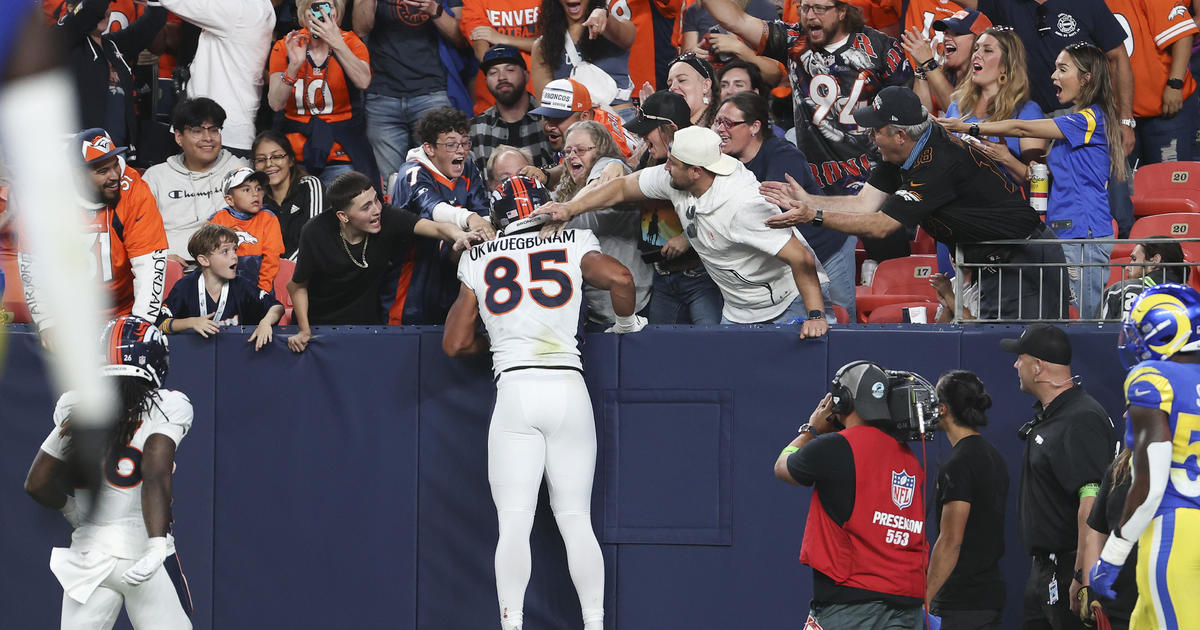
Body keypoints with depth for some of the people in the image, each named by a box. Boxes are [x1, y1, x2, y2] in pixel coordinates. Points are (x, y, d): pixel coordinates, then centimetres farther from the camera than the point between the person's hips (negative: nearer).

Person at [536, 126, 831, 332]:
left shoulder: (742, 204, -32)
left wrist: (816, 316, -34)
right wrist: (569, 209, -3)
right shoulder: (673, 179, -10)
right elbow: (622, 187, 6)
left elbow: (801, 258, -32)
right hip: (738, 312, 8)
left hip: (788, 306, -8)